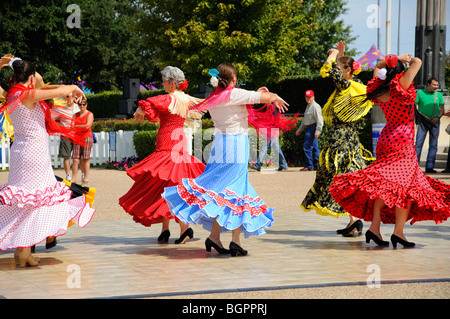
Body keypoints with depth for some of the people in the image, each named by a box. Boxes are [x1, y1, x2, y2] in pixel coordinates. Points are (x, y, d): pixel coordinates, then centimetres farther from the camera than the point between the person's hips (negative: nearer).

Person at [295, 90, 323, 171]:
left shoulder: (315, 106, -10)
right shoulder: (308, 106, 22)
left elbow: (319, 120, -18)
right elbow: (305, 120, 30)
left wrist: (317, 131, -25)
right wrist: (299, 130, 29)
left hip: (312, 127, -10)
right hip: (308, 128, 10)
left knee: (307, 147, -11)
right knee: (314, 148, 9)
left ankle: (309, 166, -8)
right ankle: (317, 165, 11)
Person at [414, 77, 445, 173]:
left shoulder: (439, 95, 9)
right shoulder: (420, 93, 2)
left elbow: (442, 109, 9)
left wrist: (438, 118, -9)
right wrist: (416, 116, -12)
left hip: (434, 123, 3)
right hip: (422, 122, -3)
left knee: (433, 145, 2)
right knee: (418, 143, -8)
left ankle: (429, 166, 7)